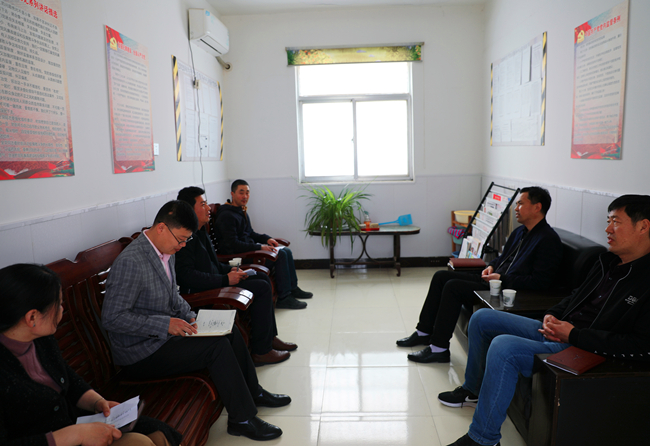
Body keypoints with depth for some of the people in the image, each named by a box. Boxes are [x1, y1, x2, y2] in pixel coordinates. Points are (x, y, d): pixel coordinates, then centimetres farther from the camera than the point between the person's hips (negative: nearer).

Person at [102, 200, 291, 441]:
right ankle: (242, 418, -5)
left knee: (230, 330, 7)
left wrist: (187, 314, 1)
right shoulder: (130, 262, -26)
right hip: (141, 353, -9)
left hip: (164, 332, 10)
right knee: (217, 346, -20)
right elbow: (112, 318, -26)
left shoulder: (166, 250, 3)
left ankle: (252, 392, 24)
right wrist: (165, 324, -26)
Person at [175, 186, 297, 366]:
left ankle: (270, 337, 19)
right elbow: (186, 275, -29)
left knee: (263, 277, 13)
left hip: (214, 283, 11)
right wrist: (225, 279, -24)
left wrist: (230, 269, 4)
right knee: (262, 287, -14)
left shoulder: (200, 230, 12)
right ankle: (260, 351, -6)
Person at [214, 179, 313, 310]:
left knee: (286, 251, 5)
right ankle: (284, 298, -14)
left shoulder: (242, 211, 14)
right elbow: (233, 244, -24)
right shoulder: (227, 215, -17)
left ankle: (292, 288, 16)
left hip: (249, 249, 10)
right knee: (281, 255, -20)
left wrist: (267, 239, 7)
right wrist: (260, 247, -25)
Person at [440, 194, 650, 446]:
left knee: (503, 346, -31)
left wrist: (573, 334, -22)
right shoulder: (609, 262, 9)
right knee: (481, 318, 9)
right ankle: (473, 390, 28)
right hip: (557, 330, 10)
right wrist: (552, 315, 3)